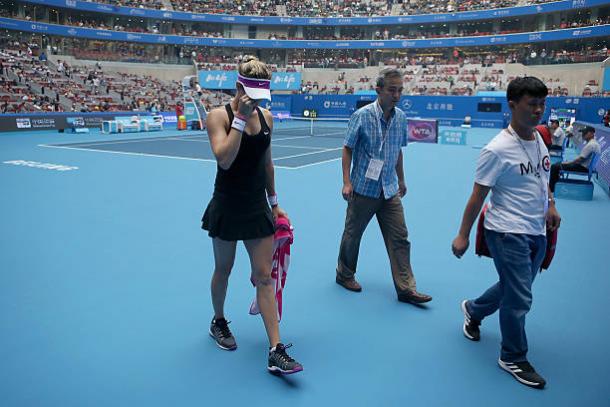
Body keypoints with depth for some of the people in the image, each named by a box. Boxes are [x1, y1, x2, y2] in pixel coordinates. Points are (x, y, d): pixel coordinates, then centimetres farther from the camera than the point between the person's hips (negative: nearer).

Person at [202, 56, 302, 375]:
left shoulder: (266, 117, 5)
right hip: (227, 207, -3)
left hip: (258, 208, 4)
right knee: (223, 270, 14)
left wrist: (273, 202, 17)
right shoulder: (219, 116, -9)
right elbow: (224, 160, -25)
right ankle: (218, 322, 42)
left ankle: (276, 352, 4)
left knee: (264, 276, 1)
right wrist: (240, 119, -24)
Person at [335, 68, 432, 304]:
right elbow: (347, 149, -7)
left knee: (400, 239, 2)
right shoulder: (362, 116, -12)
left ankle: (406, 289, 10)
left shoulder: (401, 118, 4)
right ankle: (344, 275, 32)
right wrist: (347, 182, -13)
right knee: (353, 234, 11)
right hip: (363, 189, -4)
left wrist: (401, 180, 19)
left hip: (390, 190, 5)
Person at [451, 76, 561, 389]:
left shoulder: (538, 137, 6)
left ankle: (473, 310, 47)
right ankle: (514, 359, 19)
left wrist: (550, 205, 8)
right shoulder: (497, 150, -18)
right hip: (508, 233, -8)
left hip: (537, 232, 8)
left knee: (514, 289, 20)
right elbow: (477, 197, -16)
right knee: (519, 299, -2)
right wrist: (463, 236, -13)